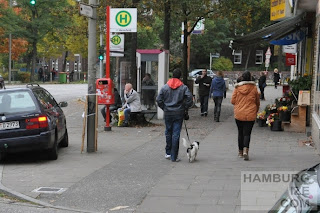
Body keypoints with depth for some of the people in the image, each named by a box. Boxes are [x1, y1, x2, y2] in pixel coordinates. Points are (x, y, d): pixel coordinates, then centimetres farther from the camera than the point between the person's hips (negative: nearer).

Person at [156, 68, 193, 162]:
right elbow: (189, 98, -12)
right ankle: (174, 157, 1)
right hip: (179, 113, -2)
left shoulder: (165, 87, 1)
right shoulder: (183, 87, -4)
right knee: (176, 134, 0)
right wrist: (185, 109, 1)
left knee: (168, 133, 17)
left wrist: (164, 108, 10)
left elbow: (159, 100, -2)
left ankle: (168, 153, 22)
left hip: (168, 113, 2)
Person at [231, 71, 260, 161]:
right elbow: (257, 102, 7)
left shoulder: (237, 88, -4)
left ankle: (240, 151, 22)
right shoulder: (254, 88, -3)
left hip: (239, 114, 1)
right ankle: (245, 150, -21)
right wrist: (256, 111, 24)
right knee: (247, 133, -1)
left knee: (240, 133, 14)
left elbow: (233, 101, 1)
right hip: (250, 115, -1)